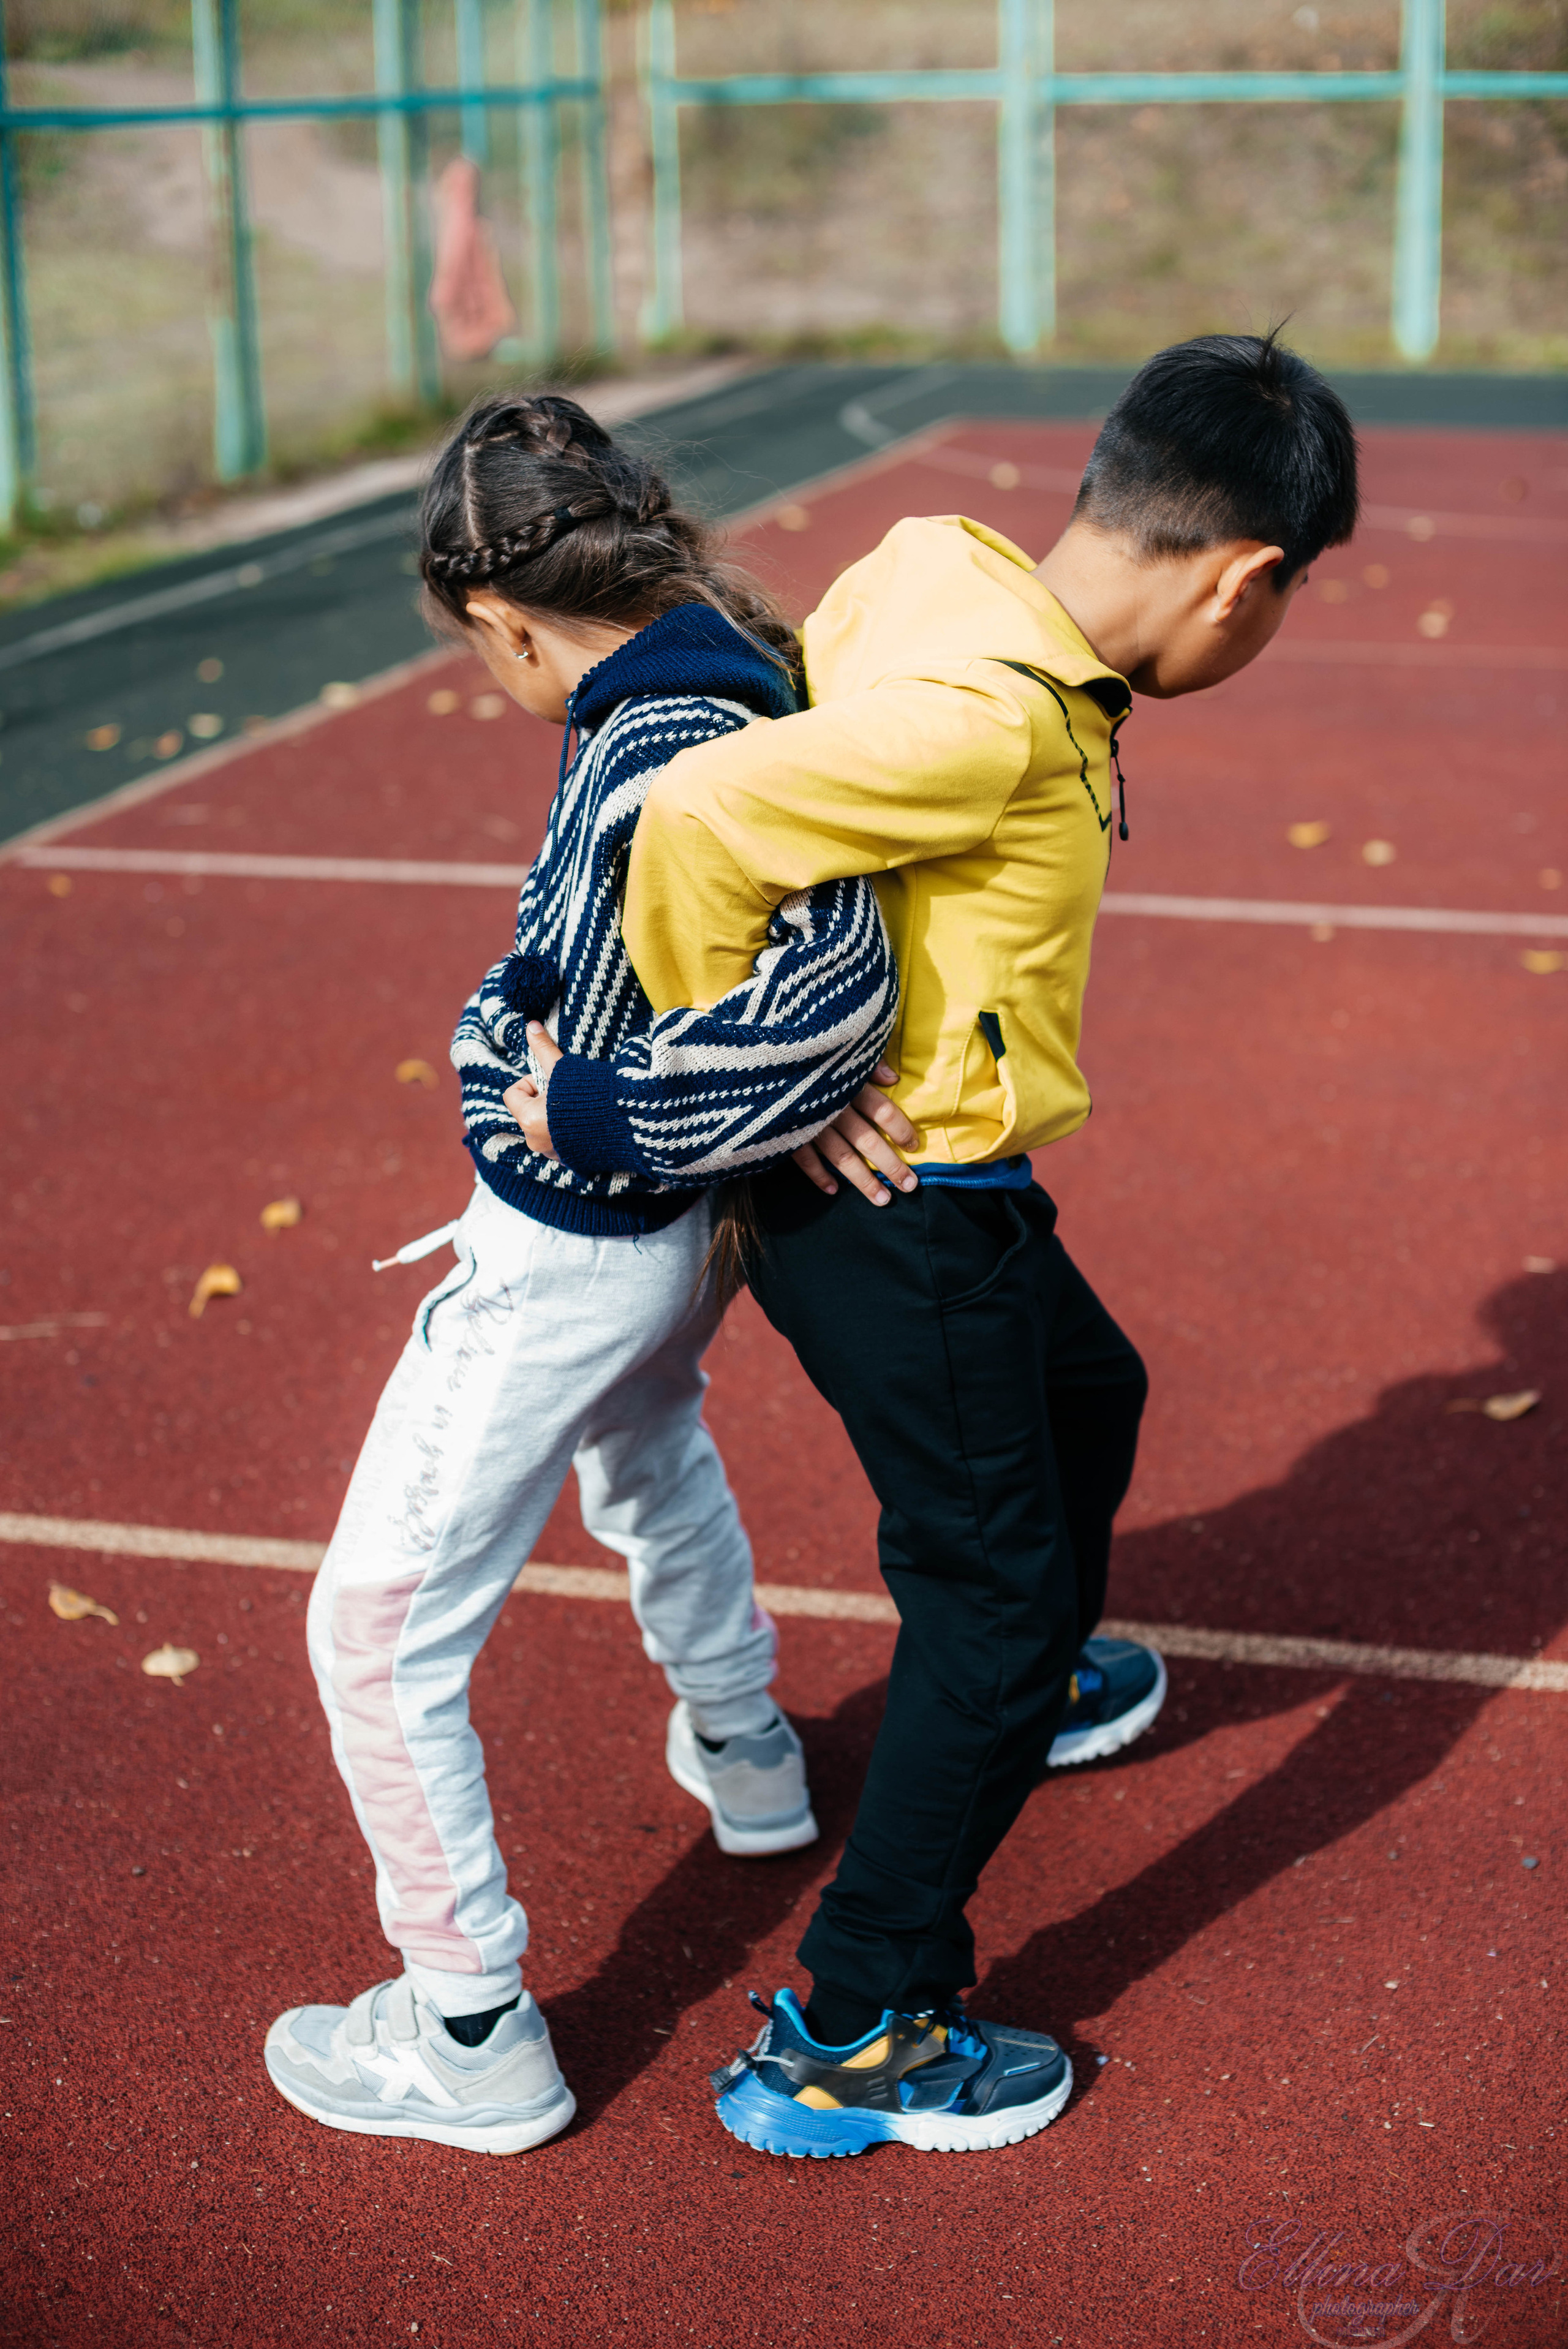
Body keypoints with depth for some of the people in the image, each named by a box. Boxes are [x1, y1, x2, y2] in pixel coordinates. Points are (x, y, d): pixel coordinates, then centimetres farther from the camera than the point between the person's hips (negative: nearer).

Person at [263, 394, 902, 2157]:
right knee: (649, 1465, 39)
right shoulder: (724, 671, -4)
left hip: (560, 1262, -10)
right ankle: (744, 1759, 61)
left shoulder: (659, 754, -31)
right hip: (664, 1237, 10)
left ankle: (472, 2036, 18)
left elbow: (830, 991, -40)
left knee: (378, 1631, 6)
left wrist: (600, 1119, -28)